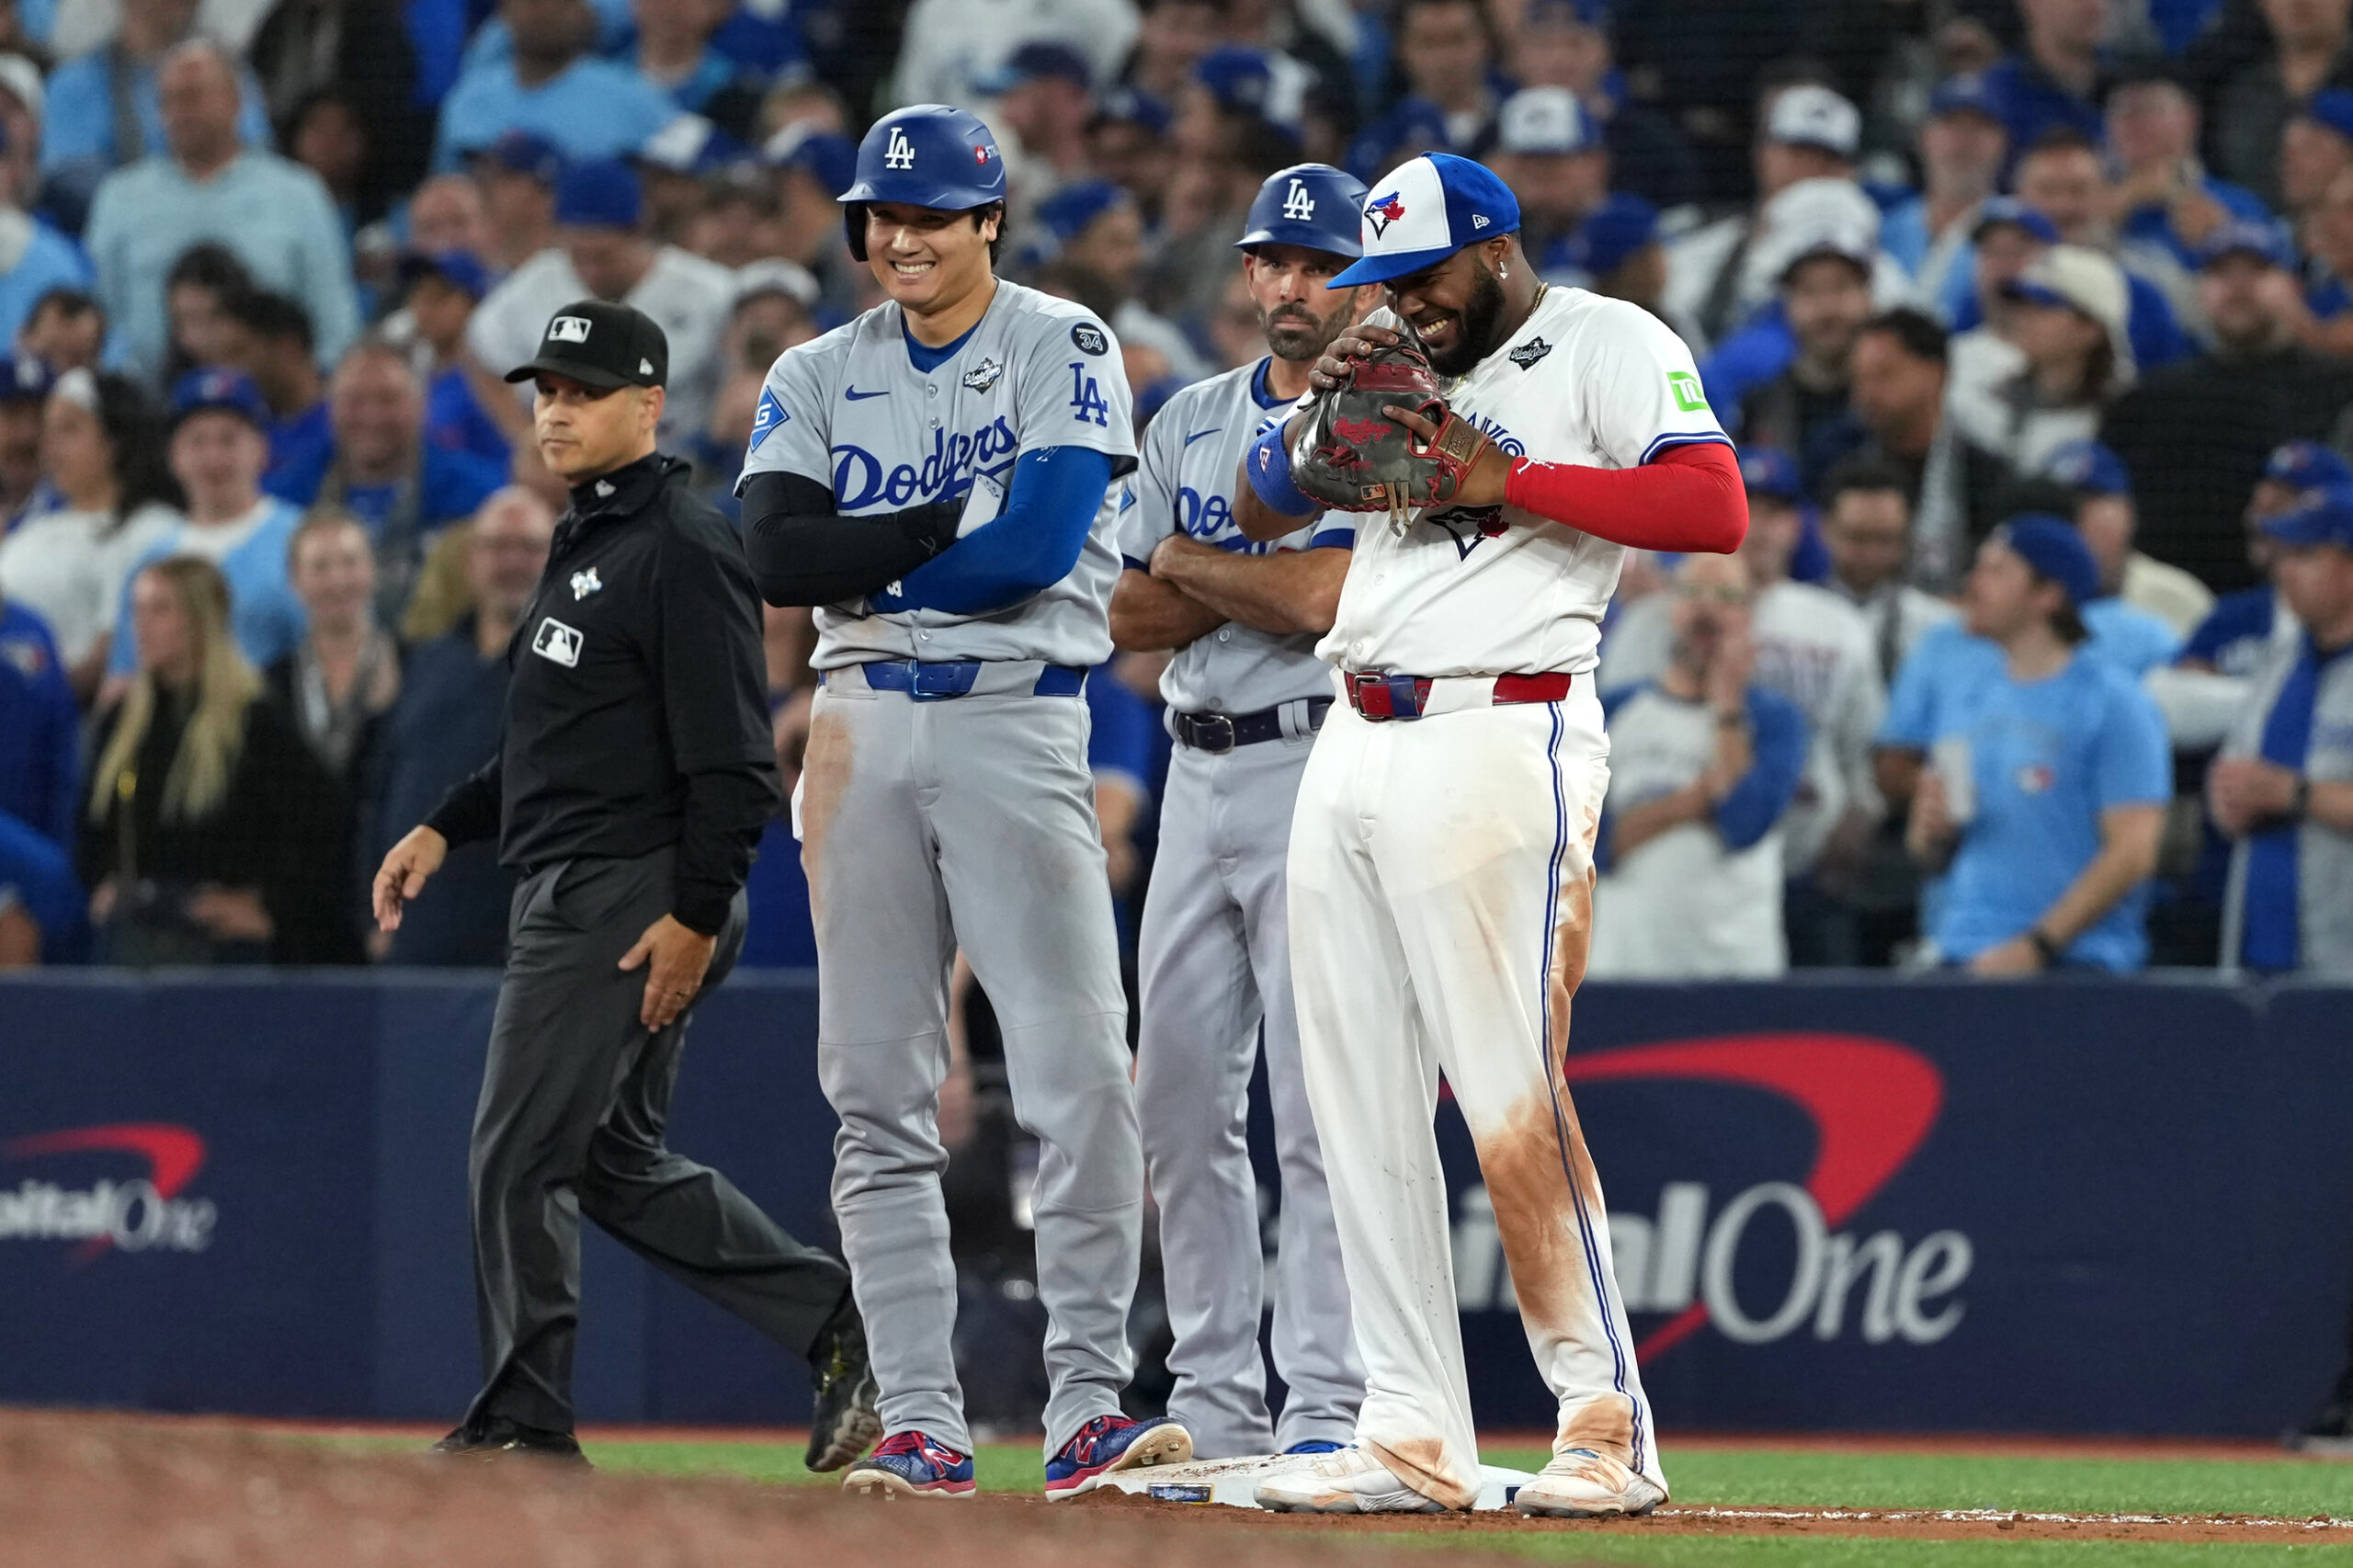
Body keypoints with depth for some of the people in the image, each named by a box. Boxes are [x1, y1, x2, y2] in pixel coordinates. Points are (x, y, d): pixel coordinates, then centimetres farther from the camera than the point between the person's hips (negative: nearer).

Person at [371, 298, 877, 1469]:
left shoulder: (682, 551, -14)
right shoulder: (585, 545, 18)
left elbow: (731, 761, -19)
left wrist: (696, 915, -23)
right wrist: (446, 828, 18)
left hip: (629, 905, -11)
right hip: (573, 896, 11)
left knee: (519, 1155, -7)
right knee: (618, 1163, 13)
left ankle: (522, 1425, 1)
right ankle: (840, 1326, 13)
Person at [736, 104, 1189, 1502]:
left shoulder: (1063, 349, 2)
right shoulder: (819, 377, 13)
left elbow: (1043, 541, -13)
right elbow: (775, 557, -3)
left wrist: (869, 569, -4)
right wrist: (963, 521, -9)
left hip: (1019, 720, -4)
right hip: (865, 730, 4)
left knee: (1082, 1078, -13)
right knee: (878, 1094, 1)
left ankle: (1087, 1407, -11)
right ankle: (922, 1426, 3)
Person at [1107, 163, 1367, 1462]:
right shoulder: (1191, 423, 16)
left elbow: (1326, 599, -17)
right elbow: (1133, 616, 11)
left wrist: (1190, 562, -2)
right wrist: (1267, 583, -5)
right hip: (1200, 771, 7)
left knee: (1319, 1103, -11)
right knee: (1180, 1098, 7)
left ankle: (1328, 1407, -11)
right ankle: (1215, 1404, 14)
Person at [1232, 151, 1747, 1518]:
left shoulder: (1608, 345, 0)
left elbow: (1715, 508, -14)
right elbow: (1262, 511, 21)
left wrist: (1507, 481, -13)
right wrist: (1324, 396, 3)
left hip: (1498, 745, -8)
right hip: (1352, 758, 8)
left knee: (1513, 1103, -11)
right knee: (1363, 1111, 4)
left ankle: (1611, 1427, -5)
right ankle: (1414, 1440, 7)